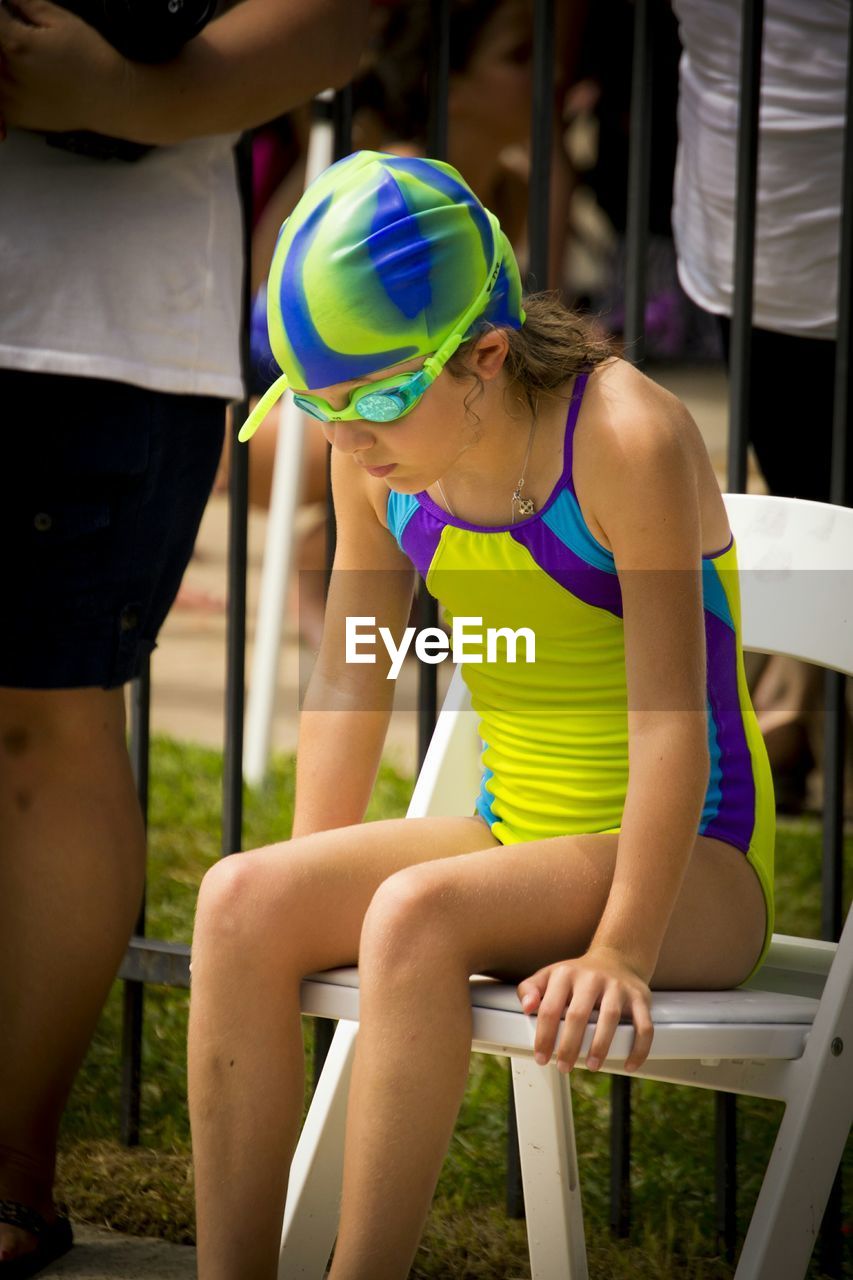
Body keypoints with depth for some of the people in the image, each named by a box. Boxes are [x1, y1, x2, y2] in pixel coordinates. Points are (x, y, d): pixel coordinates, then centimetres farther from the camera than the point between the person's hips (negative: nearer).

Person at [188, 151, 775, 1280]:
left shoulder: (628, 439, -21)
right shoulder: (382, 456, -1)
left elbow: (669, 713, -21)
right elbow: (349, 679, 9)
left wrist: (619, 950, -23)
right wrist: (314, 895, 2)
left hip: (697, 873, -6)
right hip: (519, 841, 6)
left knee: (418, 914, -33)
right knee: (240, 899, -19)